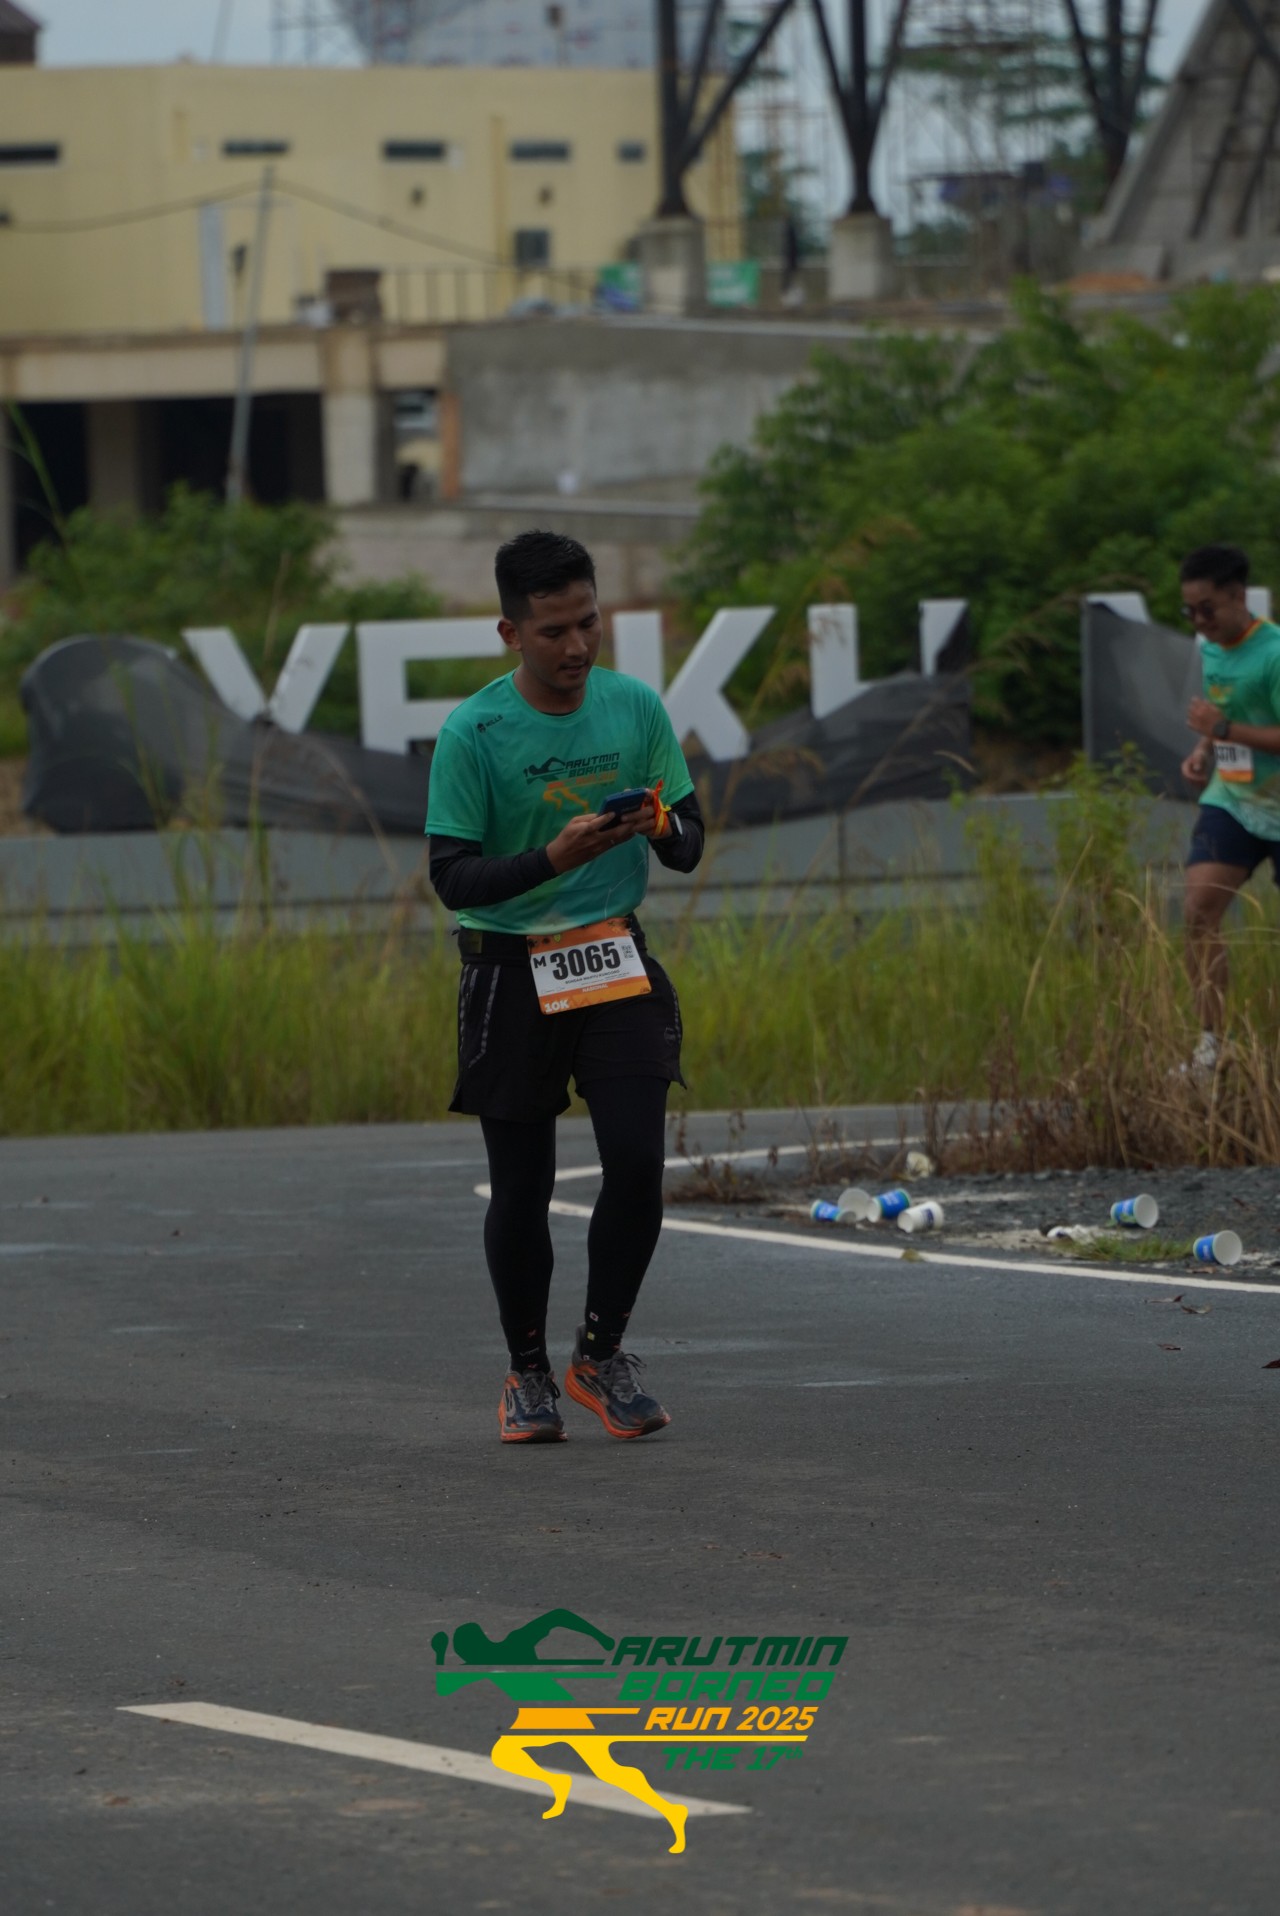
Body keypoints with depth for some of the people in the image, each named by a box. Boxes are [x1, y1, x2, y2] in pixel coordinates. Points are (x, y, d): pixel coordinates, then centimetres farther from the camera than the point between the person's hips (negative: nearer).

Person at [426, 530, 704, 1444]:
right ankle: (528, 1374, 20)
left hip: (618, 964, 2)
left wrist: (662, 824, -17)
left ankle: (602, 1352, 9)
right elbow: (454, 877, -13)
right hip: (511, 974, -2)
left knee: (637, 1162, -10)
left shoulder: (636, 708, 0)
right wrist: (552, 859, -28)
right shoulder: (473, 735, -11)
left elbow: (690, 845, 6)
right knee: (521, 1186, 3)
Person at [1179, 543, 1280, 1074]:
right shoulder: (1210, 647, 7)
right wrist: (1203, 751, 5)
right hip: (1229, 802, 6)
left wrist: (1225, 730, -29)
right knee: (1199, 910, -12)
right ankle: (1211, 1042, -8)